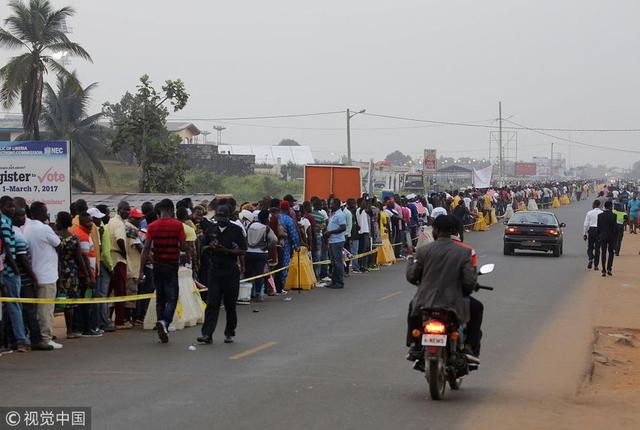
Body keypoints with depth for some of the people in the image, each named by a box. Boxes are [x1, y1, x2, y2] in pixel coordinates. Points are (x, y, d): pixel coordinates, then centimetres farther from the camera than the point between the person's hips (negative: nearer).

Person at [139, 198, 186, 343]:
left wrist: (141, 271, -2)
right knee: (172, 298, -2)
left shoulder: (152, 226, 2)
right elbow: (183, 247, -7)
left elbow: (146, 249, -2)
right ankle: (164, 322, -27)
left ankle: (162, 331, 14)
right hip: (172, 266, -3)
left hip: (157, 266, 3)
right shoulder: (177, 225, -5)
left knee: (160, 299, 13)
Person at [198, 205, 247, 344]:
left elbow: (243, 250, -6)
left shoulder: (236, 230, -1)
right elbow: (203, 248, 14)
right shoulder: (211, 230, 9)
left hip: (231, 271, -2)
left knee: (230, 304, 6)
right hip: (214, 270, 2)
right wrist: (210, 247, -9)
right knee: (212, 303, -5)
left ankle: (229, 333, 19)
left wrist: (226, 250, -18)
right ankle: (207, 334, -10)